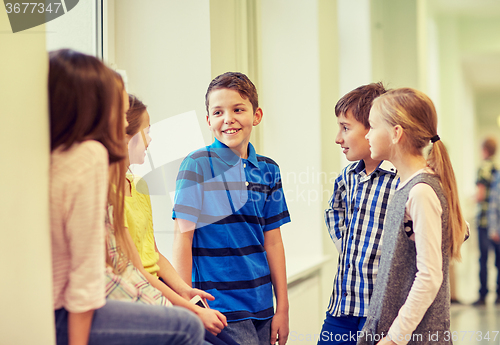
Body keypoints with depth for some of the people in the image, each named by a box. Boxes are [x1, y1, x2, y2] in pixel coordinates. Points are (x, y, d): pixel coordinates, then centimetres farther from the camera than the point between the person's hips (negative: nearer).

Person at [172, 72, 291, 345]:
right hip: (219, 304, -5)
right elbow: (182, 237, -8)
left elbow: (272, 241, 9)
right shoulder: (198, 165, -7)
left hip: (261, 306, 5)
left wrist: (283, 307, 9)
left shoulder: (268, 169, 7)